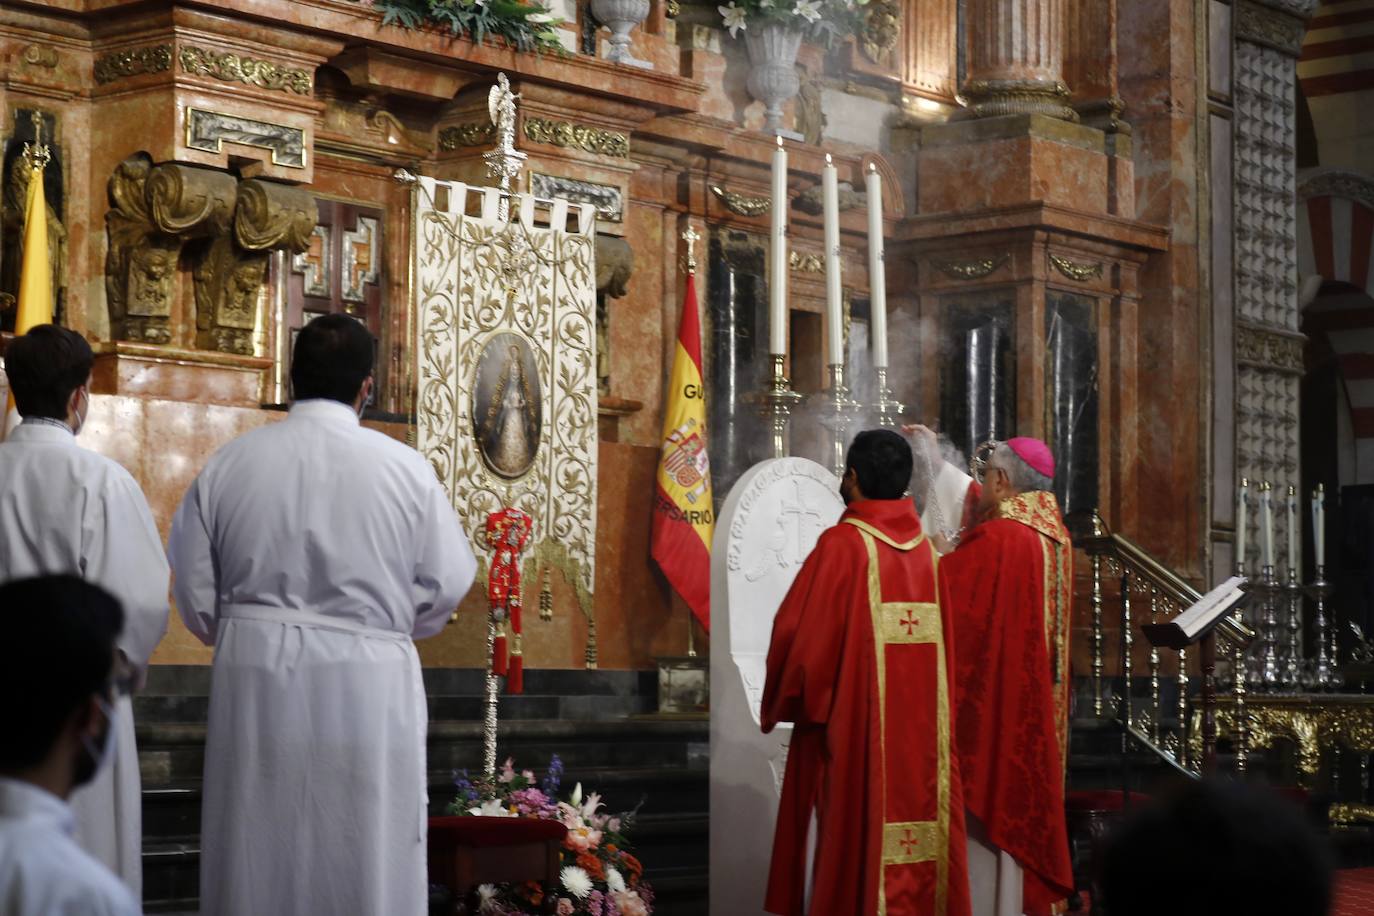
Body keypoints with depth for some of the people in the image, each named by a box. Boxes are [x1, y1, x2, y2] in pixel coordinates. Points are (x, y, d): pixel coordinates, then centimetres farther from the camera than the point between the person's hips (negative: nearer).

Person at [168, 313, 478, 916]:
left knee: (258, 855, 11)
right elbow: (445, 585, -1)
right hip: (366, 686, -2)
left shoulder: (229, 464, -1)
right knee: (365, 859, 6)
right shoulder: (404, 468, -6)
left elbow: (195, 594, 4)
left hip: (254, 683, 2)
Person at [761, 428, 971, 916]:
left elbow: (800, 633, -10)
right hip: (924, 729, 6)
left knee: (860, 833, -2)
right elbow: (948, 638, 10)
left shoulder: (842, 546, -10)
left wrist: (782, 704, 5)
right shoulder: (927, 550, 7)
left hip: (857, 728, -6)